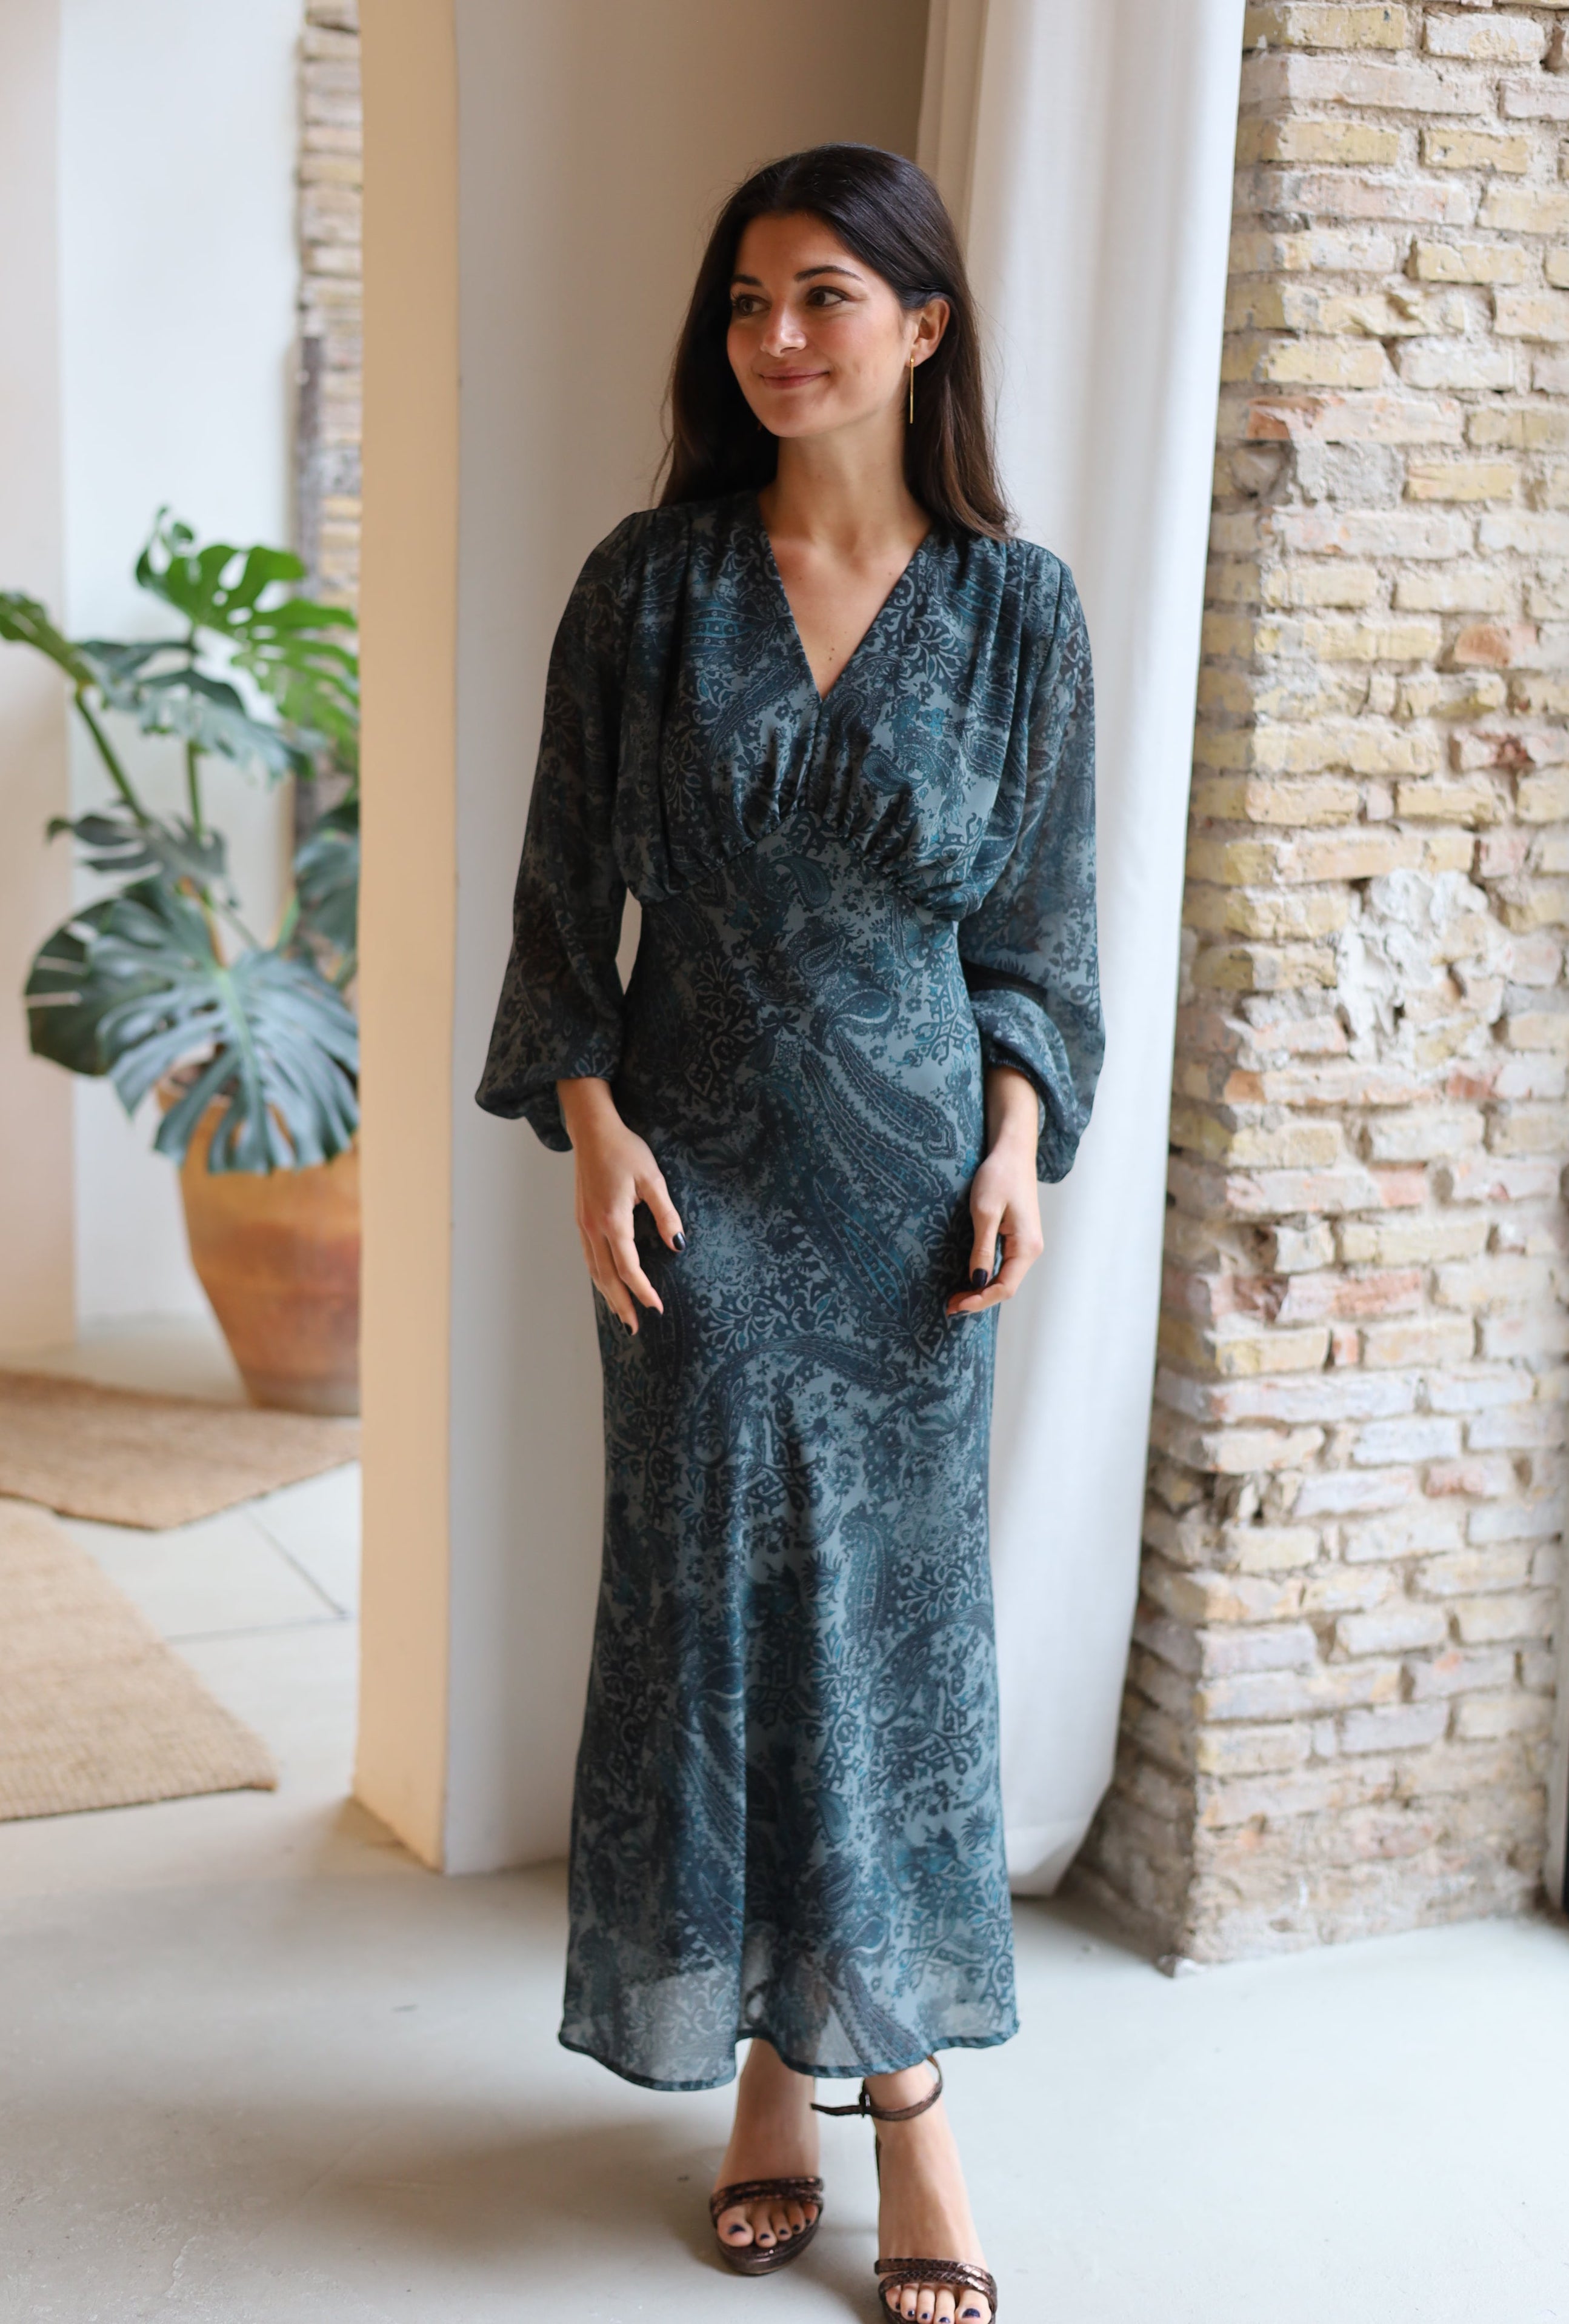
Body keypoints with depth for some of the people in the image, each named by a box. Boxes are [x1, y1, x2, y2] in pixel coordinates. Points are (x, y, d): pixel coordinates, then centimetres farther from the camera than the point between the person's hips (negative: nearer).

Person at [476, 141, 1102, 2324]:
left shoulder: (1016, 608, 1)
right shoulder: (651, 586, 0)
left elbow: (1041, 912, 6)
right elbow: (568, 886, 2)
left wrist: (1016, 1144, -4)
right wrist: (592, 1132, -7)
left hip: (910, 1165, 0)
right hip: (698, 1169, 0)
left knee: (903, 1605, 4)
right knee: (712, 1598, 4)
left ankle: (898, 2080, 16)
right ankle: (771, 2066, 18)